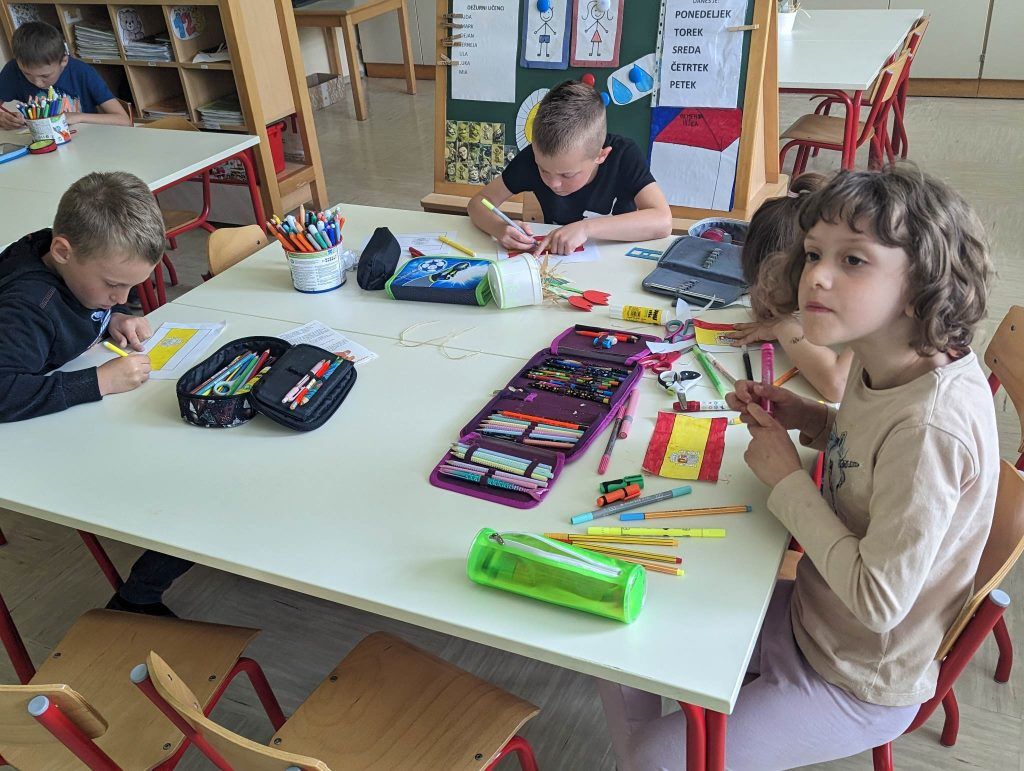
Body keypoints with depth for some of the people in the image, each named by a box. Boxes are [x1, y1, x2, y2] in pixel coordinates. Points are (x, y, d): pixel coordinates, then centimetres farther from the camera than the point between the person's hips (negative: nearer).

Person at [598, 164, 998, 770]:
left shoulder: (931, 427, -34)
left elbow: (879, 600, -29)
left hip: (858, 687, -7)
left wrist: (788, 478, -23)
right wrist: (813, 420, -6)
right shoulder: (885, 363, -9)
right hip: (810, 617, 8)